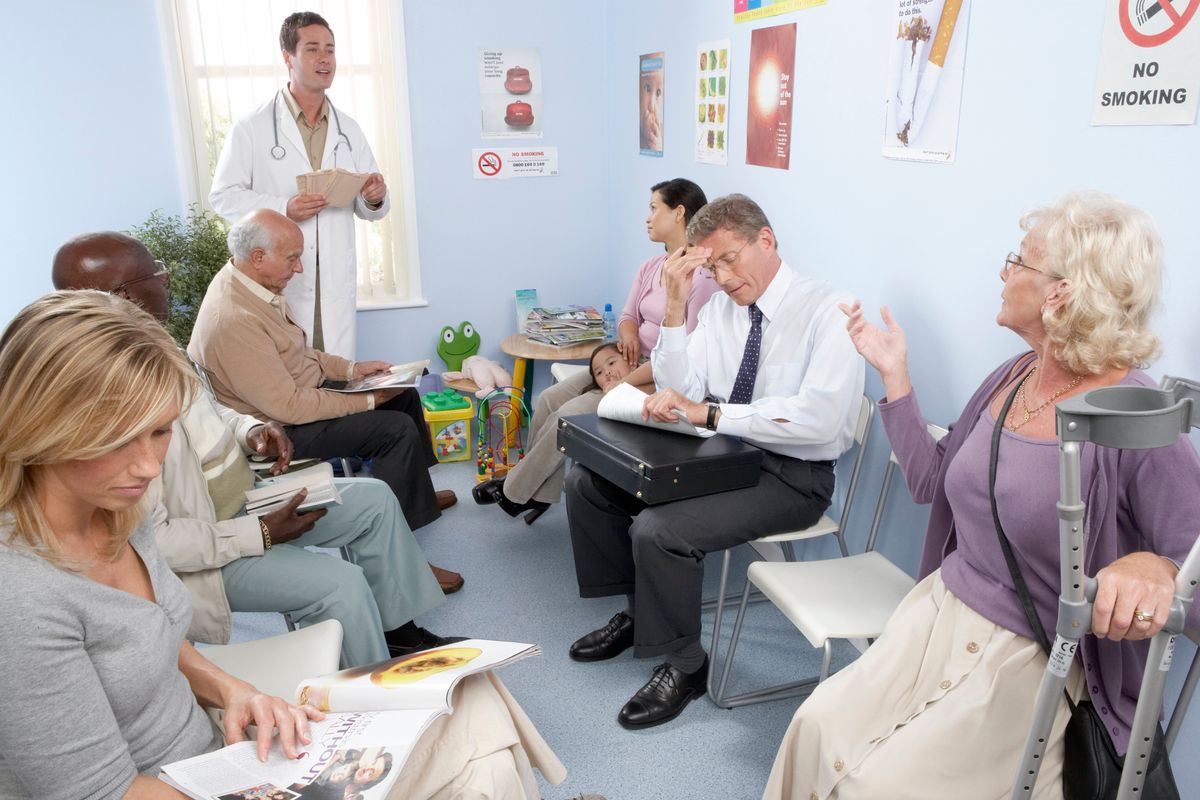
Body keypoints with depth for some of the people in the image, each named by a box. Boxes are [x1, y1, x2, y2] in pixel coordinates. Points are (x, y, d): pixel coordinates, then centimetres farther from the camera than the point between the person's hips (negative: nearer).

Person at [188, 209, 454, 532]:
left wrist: (352, 368, 2)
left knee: (405, 395, 12)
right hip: (281, 427, -10)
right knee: (399, 429, -17)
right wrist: (368, 401, -21)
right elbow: (288, 406, -29)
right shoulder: (233, 319, -31)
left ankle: (422, 497, 27)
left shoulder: (249, 283, 0)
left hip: (303, 389, 10)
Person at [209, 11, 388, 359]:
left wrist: (375, 200, -10)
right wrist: (283, 209, -17)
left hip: (337, 283, 4)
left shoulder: (349, 129, 12)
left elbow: (368, 209, 15)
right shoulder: (251, 127, 0)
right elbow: (223, 196, -2)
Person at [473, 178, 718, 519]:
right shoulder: (650, 267, 10)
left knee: (571, 413, -17)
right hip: (630, 363, 8)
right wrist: (628, 333, -10)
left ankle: (515, 491, 4)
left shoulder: (703, 276, -17)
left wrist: (628, 381, -22)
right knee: (549, 400, -5)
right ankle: (539, 491, 7)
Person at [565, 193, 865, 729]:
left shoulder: (828, 310, -15)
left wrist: (709, 413, -28)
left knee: (659, 529, -27)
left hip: (792, 474, -7)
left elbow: (818, 418, -27)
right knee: (586, 482, 1)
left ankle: (685, 666, -1)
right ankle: (637, 612, 19)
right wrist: (675, 307, -11)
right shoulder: (720, 306, 4)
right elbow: (679, 393, -1)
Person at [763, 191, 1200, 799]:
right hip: (941, 614, 6)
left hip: (1032, 662, -5)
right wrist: (894, 373, 6)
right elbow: (930, 480, 9)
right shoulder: (1012, 378, 1)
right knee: (819, 726, -8)